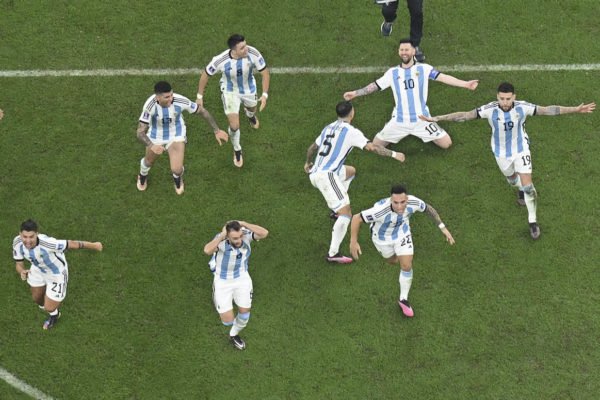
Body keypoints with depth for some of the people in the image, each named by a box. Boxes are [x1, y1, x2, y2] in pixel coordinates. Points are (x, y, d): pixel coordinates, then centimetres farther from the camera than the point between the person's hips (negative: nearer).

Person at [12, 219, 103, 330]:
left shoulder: (47, 243, -47)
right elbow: (19, 265, -17)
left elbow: (72, 244, -33)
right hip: (38, 269, 5)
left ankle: (54, 313, 45)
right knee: (37, 298, 29)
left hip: (57, 272, -5)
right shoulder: (17, 243, -30)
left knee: (49, 308, 5)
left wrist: (93, 245, -18)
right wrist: (22, 272, -43)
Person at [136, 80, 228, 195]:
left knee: (176, 169, -9)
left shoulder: (180, 101, -34)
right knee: (149, 162, 23)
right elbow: (140, 132, -33)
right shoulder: (150, 105, -36)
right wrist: (151, 146, -53)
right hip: (155, 136, 0)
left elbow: (202, 111, -16)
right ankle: (142, 176, 63)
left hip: (176, 135, 0)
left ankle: (177, 179, 33)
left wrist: (217, 131, -13)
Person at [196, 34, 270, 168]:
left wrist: (265, 95, -26)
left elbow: (265, 72, -19)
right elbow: (205, 74, -18)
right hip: (230, 91, -2)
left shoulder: (253, 53, -35)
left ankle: (250, 115, 74)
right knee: (234, 126, -6)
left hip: (249, 89, 2)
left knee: (252, 108, 32)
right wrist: (200, 96, -9)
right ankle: (237, 150, 27)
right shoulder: (220, 60, -37)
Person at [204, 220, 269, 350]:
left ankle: (234, 335, 47)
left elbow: (264, 233, -43)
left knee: (245, 314, 11)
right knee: (228, 321, 5)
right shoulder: (221, 239, -36)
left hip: (241, 278, 3)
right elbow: (207, 250, -57)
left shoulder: (245, 233, -26)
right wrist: (222, 235, -45)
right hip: (223, 281, -3)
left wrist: (243, 224, -40)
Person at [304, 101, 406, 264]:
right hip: (327, 175, -9)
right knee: (346, 214, -11)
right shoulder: (350, 131, -4)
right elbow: (371, 147, -13)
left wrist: (308, 163, 49)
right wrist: (394, 154, -3)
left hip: (315, 173, 9)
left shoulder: (328, 128, 19)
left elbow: (311, 149, 30)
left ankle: (336, 209, 34)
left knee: (350, 171, 34)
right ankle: (333, 253, -19)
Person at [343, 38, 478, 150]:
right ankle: (404, 134, 26)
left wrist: (465, 84, -20)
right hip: (399, 121, 1)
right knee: (376, 145, 0)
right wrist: (355, 93, 1)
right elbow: (375, 85, 9)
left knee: (446, 144, -5)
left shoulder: (424, 69, -3)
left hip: (421, 119, -1)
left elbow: (443, 77, -10)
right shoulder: (392, 72, 4)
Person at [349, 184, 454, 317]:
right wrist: (353, 242, -29)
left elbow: (429, 208, -12)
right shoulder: (381, 210, -48)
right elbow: (356, 218, -35)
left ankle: (403, 299, 20)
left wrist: (443, 228, -13)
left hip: (402, 232, 2)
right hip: (382, 236, -2)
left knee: (407, 266, -4)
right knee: (392, 261, 24)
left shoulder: (413, 202, -35)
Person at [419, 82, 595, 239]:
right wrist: (436, 118, -31)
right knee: (512, 179, 24)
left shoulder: (523, 107, -26)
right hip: (501, 153, 1)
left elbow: (548, 110, -19)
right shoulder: (490, 109, -28)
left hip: (521, 150, -1)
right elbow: (464, 115, -26)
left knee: (528, 186, -6)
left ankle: (533, 221, 16)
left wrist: (575, 109, -22)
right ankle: (522, 188, 63)